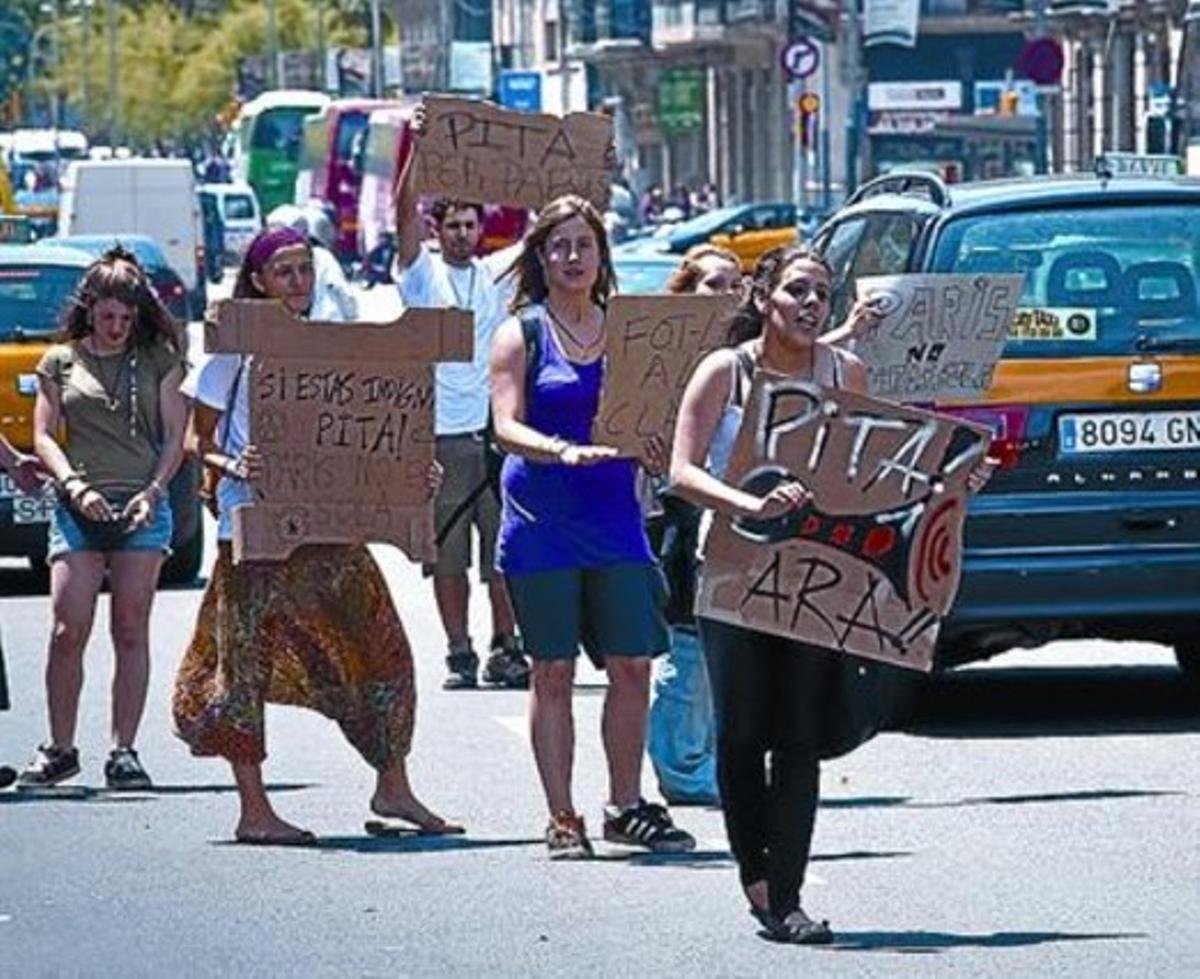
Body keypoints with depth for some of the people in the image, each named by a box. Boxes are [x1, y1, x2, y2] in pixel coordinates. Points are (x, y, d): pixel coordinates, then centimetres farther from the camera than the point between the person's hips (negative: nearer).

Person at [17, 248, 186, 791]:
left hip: (142, 508, 0)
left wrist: (152, 492, -9)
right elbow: (44, 436, 7)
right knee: (68, 631, -7)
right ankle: (59, 749, 2)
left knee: (131, 632, -2)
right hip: (79, 508, 0)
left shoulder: (159, 360, 8)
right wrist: (74, 485, -9)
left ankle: (124, 751, 0)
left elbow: (174, 437, 6)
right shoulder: (61, 362, 10)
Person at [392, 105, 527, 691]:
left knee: (504, 550, 0)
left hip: (495, 428, 2)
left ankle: (506, 649, 6)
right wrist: (417, 148, -18)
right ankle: (459, 655, 6)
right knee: (446, 552, 2)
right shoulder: (422, 273, 4)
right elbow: (404, 213, -8)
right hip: (439, 432, -2)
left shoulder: (498, 280, 11)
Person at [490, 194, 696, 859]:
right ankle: (561, 820, 5)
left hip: (614, 512, 3)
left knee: (632, 665, 0)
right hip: (543, 520, -3)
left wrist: (653, 445, -10)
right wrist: (564, 451, -28)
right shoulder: (521, 334, 1)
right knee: (553, 672, 0)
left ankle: (626, 807, 10)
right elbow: (507, 426, -10)